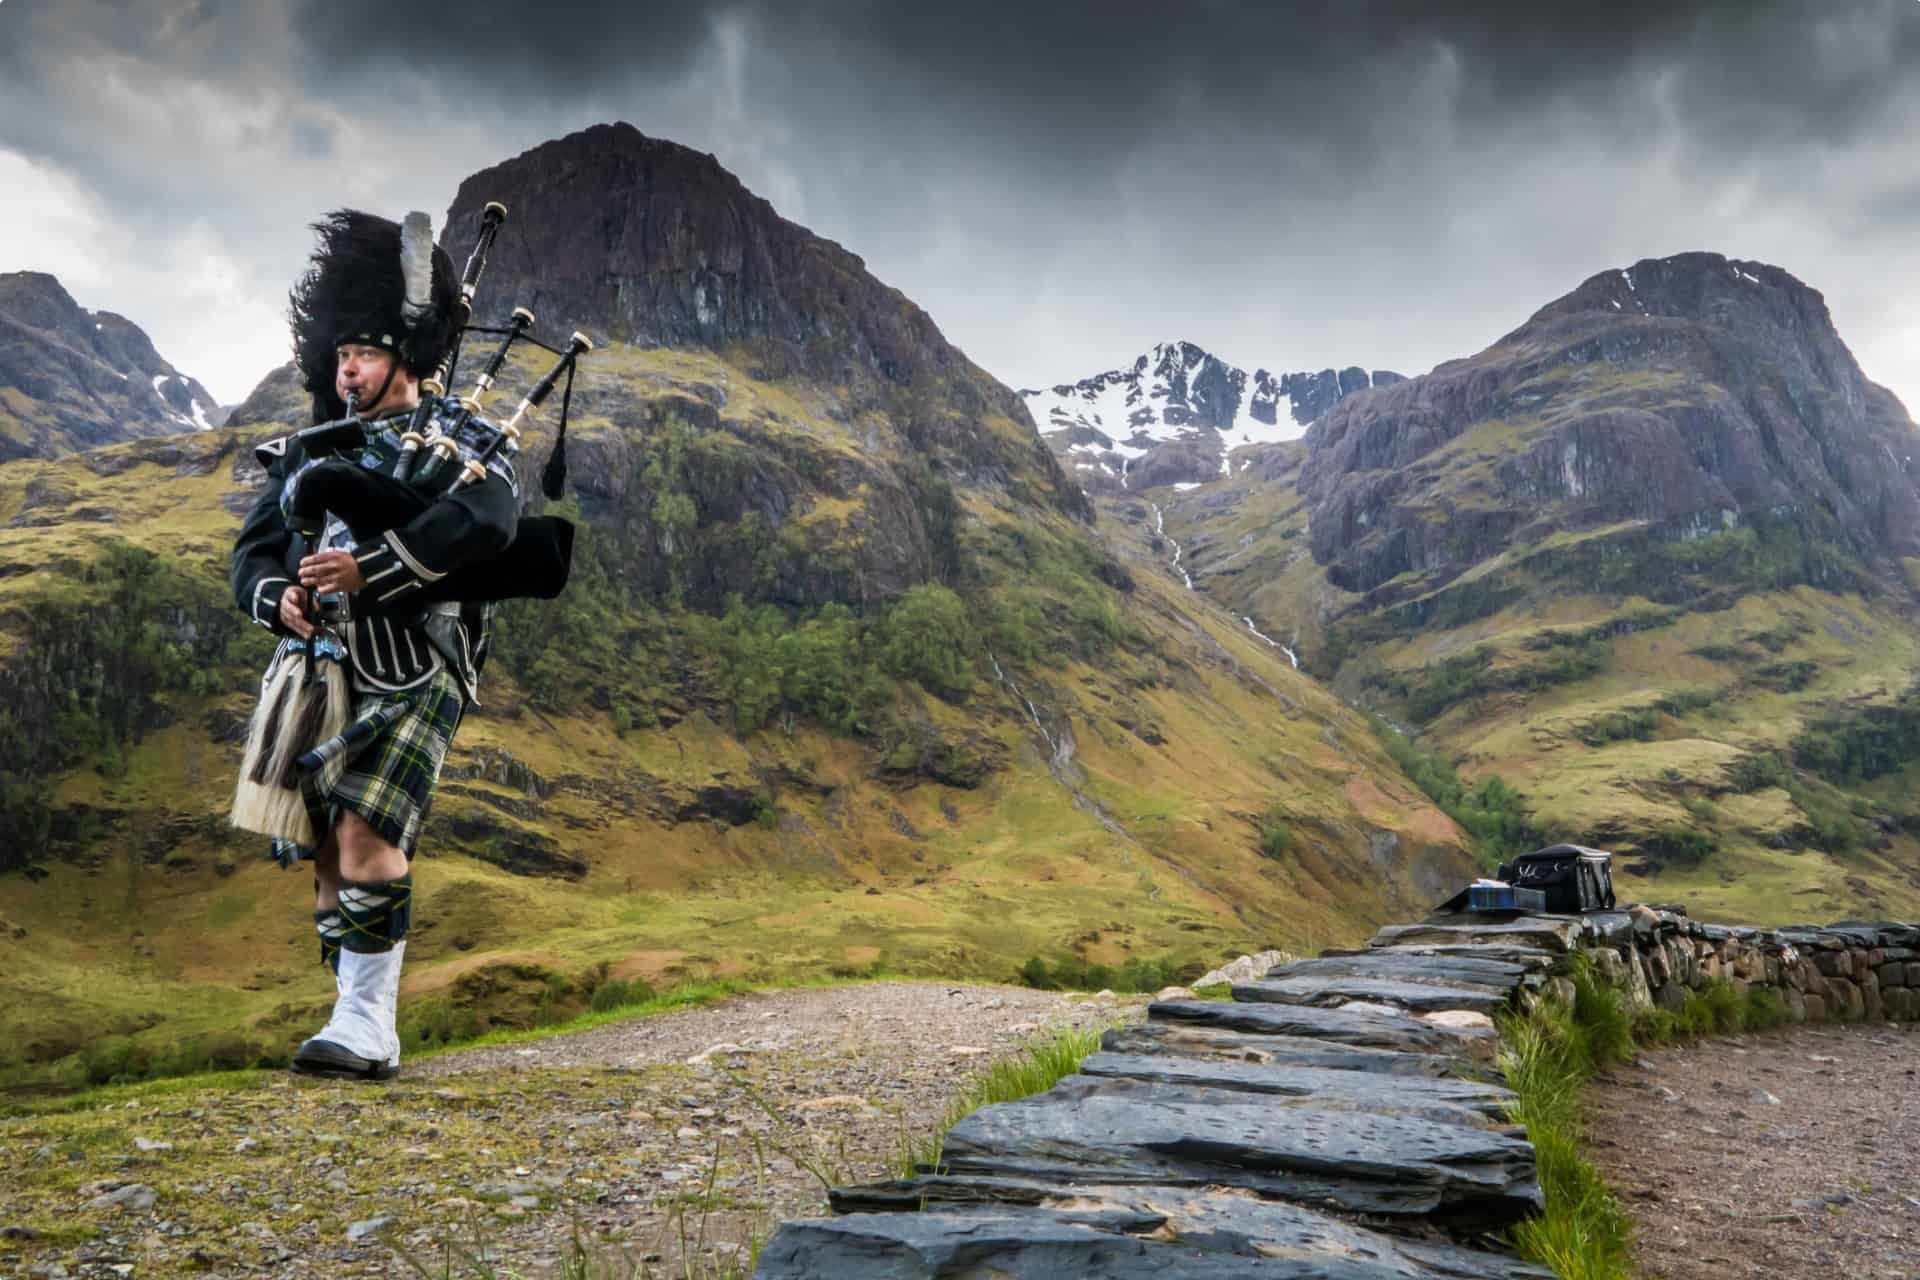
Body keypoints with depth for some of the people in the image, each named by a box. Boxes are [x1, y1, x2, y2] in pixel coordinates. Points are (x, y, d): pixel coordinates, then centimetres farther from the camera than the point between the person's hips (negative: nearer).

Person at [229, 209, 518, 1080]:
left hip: (412, 674, -6)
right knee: (327, 844, 6)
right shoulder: (308, 452, 20)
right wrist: (279, 597, -9)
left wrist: (368, 569, -23)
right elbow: (252, 552, 15)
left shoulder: (458, 441, 2)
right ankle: (365, 1035, 15)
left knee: (368, 828, -18)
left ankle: (367, 1023, -11)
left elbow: (488, 519, -19)